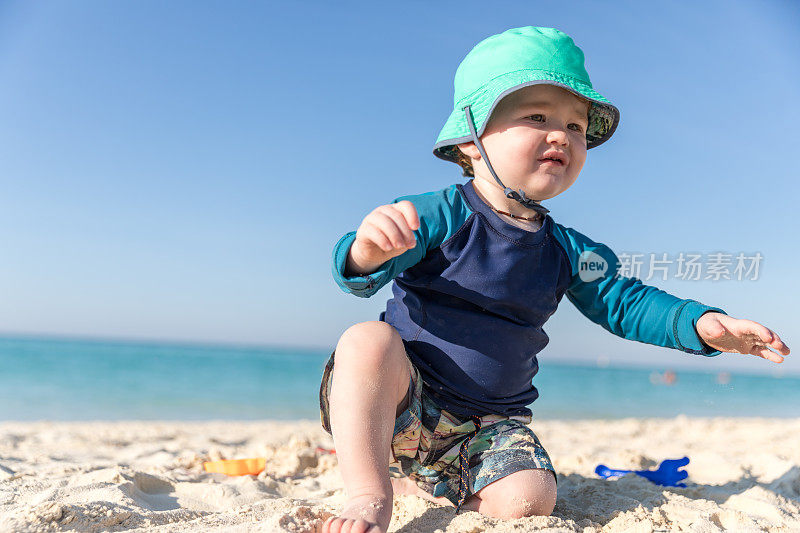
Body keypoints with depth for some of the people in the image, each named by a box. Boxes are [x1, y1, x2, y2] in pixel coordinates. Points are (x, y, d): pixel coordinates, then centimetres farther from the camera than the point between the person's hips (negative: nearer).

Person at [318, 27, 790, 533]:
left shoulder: (569, 252, 3)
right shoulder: (439, 216, -14)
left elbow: (624, 302, 9)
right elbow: (358, 276, -22)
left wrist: (702, 324, -8)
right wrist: (368, 251, -48)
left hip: (490, 425, 4)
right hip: (405, 402, -4)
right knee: (368, 341, -33)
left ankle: (418, 487, 6)